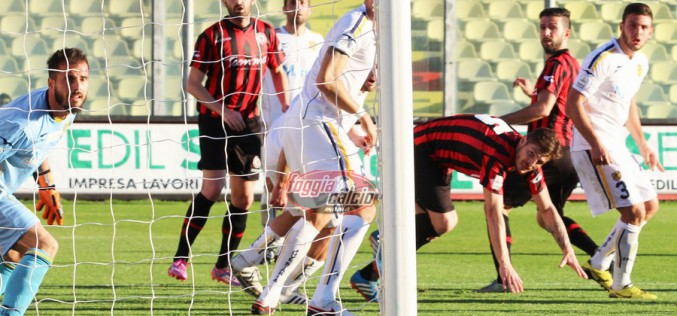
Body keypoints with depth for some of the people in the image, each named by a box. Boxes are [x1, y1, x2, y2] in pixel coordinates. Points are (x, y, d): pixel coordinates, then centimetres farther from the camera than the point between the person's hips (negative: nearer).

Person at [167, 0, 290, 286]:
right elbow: (193, 84, -7)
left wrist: (286, 106, 7)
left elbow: (278, 72, 21)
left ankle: (223, 267, 16)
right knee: (212, 188, -18)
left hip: (249, 121, 5)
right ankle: (180, 260, -12)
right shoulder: (212, 36, -6)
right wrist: (222, 110, -19)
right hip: (214, 120, -5)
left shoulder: (266, 33, 7)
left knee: (243, 198, 5)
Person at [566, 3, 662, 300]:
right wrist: (596, 144, -28)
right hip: (595, 147, -10)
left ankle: (598, 264, 24)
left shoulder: (640, 63, 11)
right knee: (634, 213, -14)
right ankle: (621, 285, -6)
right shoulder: (603, 60, -18)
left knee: (650, 206, 15)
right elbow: (573, 104, -20)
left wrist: (643, 146, 20)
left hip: (617, 146, 10)